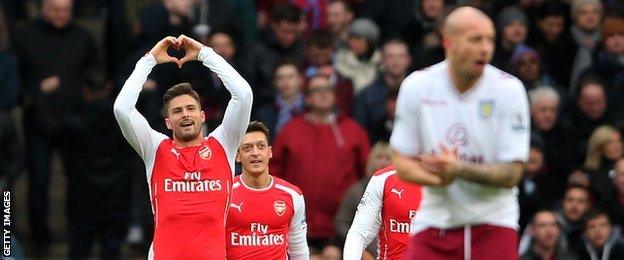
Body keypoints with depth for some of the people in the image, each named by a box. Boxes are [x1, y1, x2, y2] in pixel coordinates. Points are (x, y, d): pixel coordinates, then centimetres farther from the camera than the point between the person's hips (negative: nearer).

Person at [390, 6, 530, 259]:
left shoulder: (509, 89, -7)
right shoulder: (416, 86, -2)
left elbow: (512, 173, -10)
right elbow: (401, 162, 2)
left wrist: (459, 170, -25)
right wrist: (437, 177, -19)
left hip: (493, 223, -1)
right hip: (435, 218, 1)